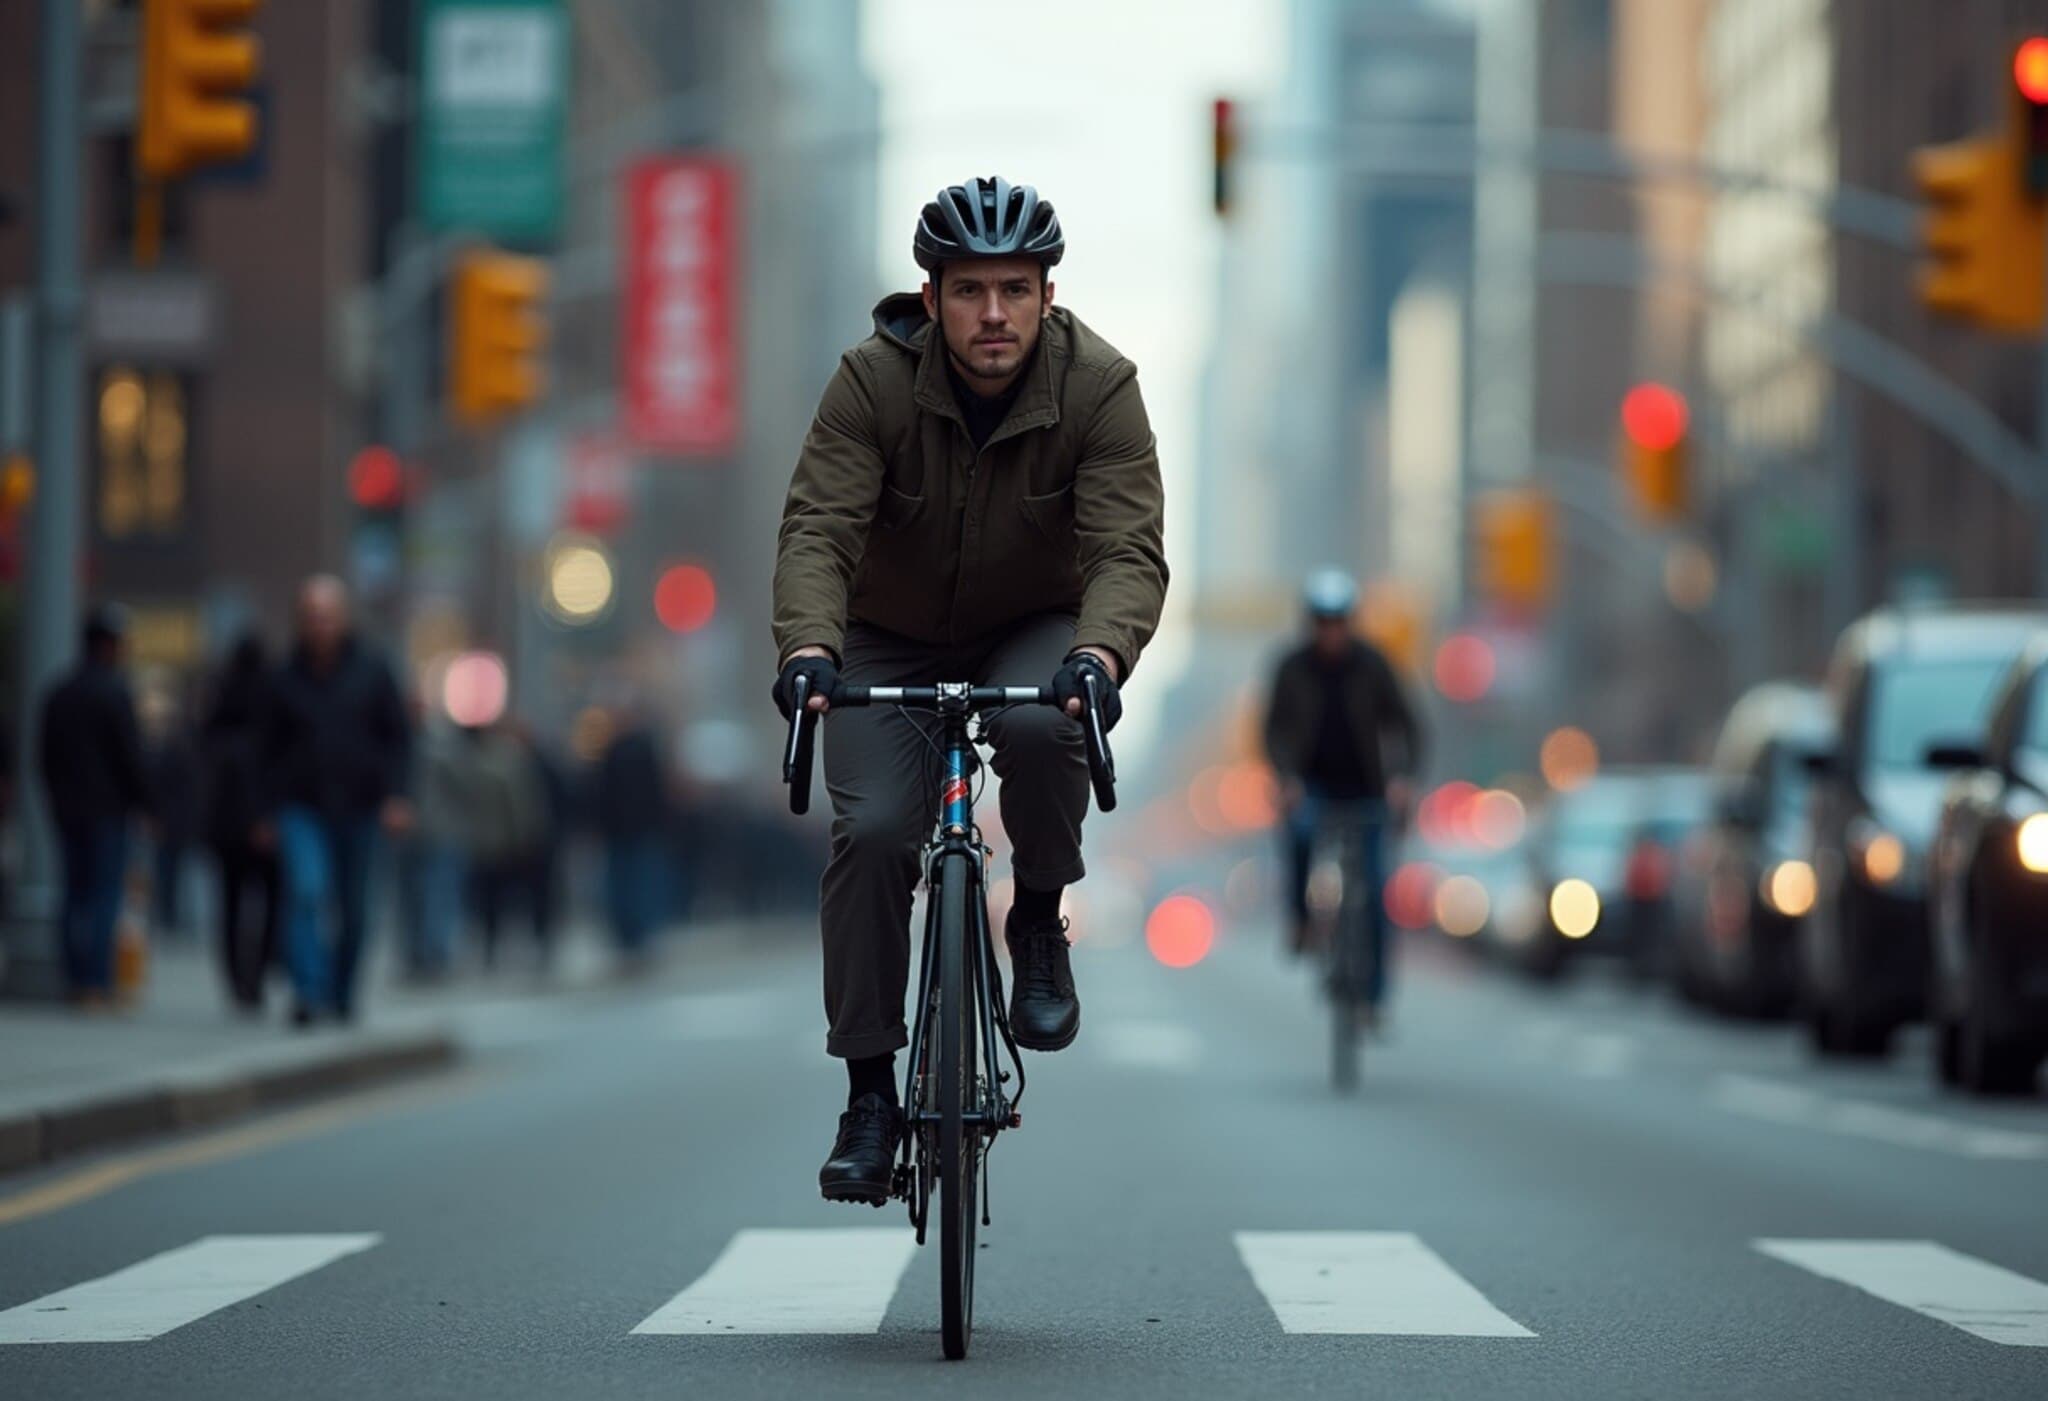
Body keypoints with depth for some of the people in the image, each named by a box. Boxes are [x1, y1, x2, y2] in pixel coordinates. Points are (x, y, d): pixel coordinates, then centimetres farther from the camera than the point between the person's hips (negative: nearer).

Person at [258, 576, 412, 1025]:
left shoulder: (371, 670, 3)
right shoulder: (287, 679, 4)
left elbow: (396, 736, 6)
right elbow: (273, 748, 10)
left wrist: (394, 795, -5)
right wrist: (272, 809, 5)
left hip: (357, 806, 1)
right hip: (302, 807, -1)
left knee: (353, 907, 8)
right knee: (305, 891, -20)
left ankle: (342, 994, 23)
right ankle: (310, 992, -24)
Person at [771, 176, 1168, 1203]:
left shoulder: (1098, 388, -22)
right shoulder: (874, 381, -22)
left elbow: (1129, 549, -30)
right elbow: (818, 528, -29)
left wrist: (1098, 655, -50)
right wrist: (809, 645, -49)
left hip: (1035, 631, 0)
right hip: (893, 639, 1)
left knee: (1042, 728, -34)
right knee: (871, 830, -17)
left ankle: (1039, 923, -7)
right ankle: (870, 1093, -5)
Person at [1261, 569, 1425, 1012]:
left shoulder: (1372, 664, -8)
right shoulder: (1293, 668, -7)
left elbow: (1403, 723, -7)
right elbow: (1276, 730, -6)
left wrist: (1401, 776, -23)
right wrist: (1286, 777, -25)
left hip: (1364, 788, 0)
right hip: (1311, 785, 0)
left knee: (1373, 889, -4)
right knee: (1301, 830, -35)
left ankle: (1374, 994, 5)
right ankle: (1300, 917, -11)